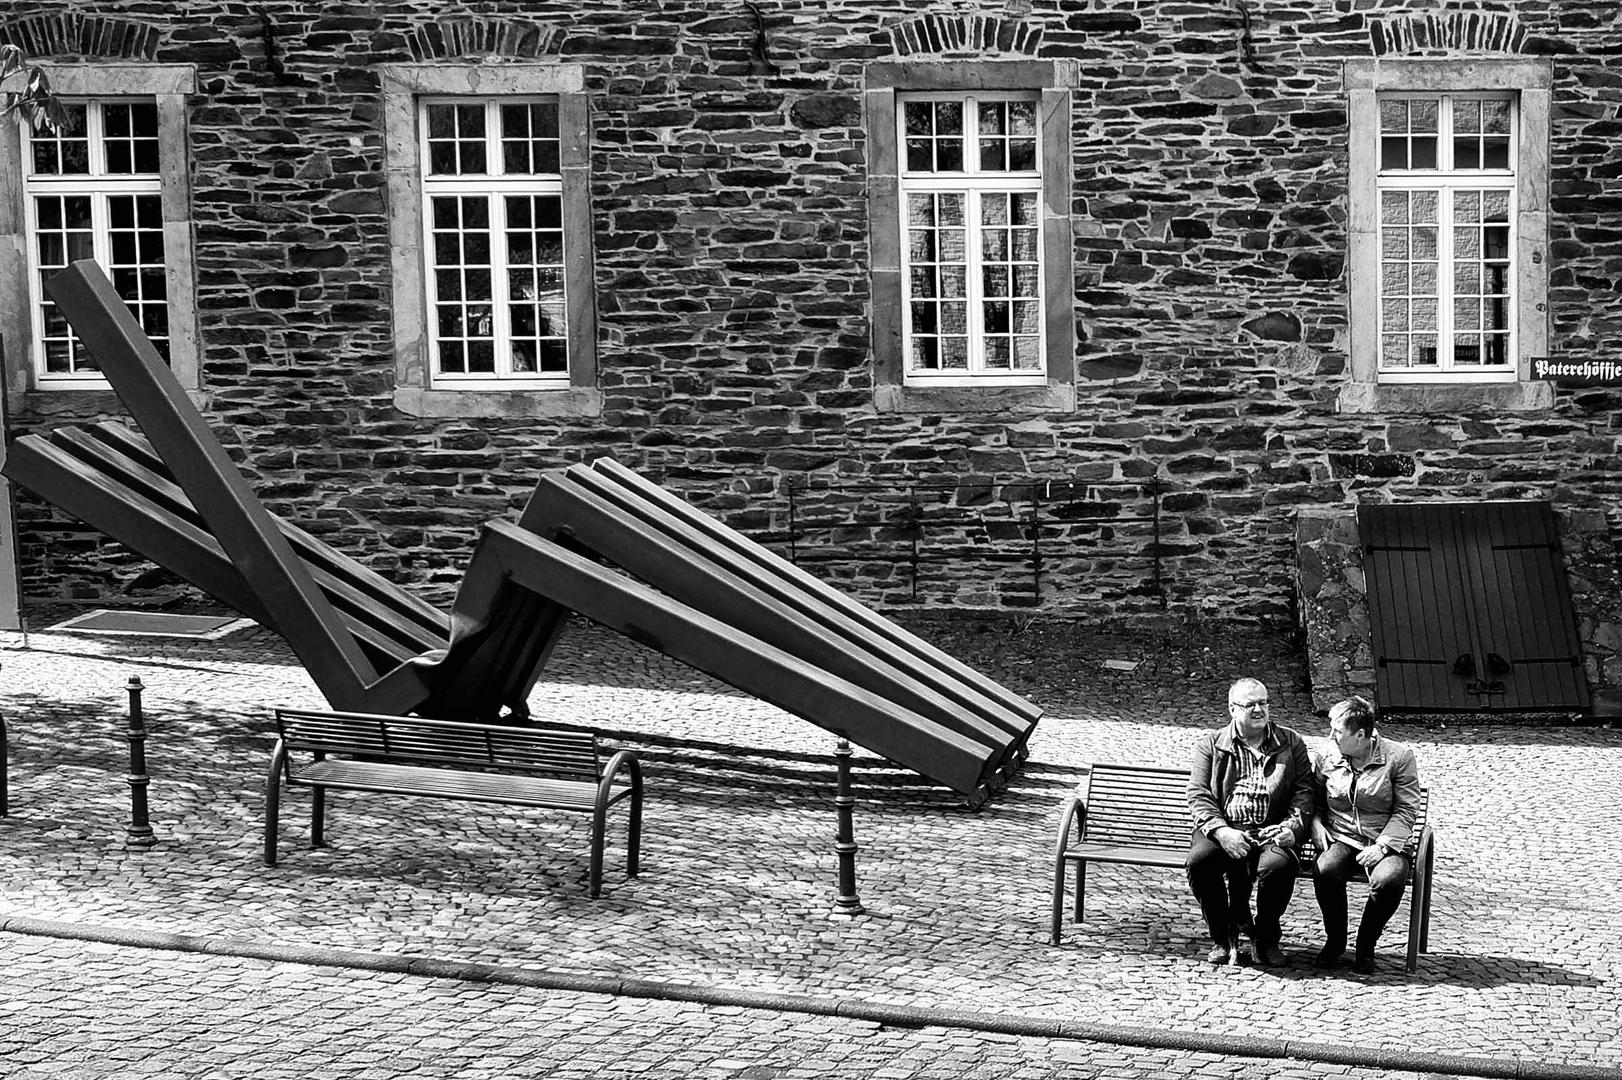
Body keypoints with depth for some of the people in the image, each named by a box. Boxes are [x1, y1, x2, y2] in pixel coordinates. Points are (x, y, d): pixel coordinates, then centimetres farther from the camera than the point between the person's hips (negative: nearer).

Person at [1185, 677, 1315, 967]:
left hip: (1270, 832, 0)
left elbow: (1304, 792, 8)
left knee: (1279, 864, -34)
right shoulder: (1211, 743, 11)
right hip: (1224, 830, 0)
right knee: (1199, 860, -32)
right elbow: (1198, 796, 3)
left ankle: (1266, 937, -5)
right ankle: (1223, 936, -6)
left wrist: (1292, 827, -12)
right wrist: (1221, 831, -15)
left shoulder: (1292, 743, 15)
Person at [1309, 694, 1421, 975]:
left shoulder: (1398, 757, -3)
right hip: (1340, 842, 2)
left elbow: (1405, 811, -5)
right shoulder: (1327, 760, 7)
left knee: (1390, 878, -35)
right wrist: (1317, 827, -2)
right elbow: (1315, 803, 19)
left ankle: (1366, 946, -9)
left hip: (1385, 844, -2)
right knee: (1326, 871, -33)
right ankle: (1335, 940, -8)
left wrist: (1382, 846, -17)